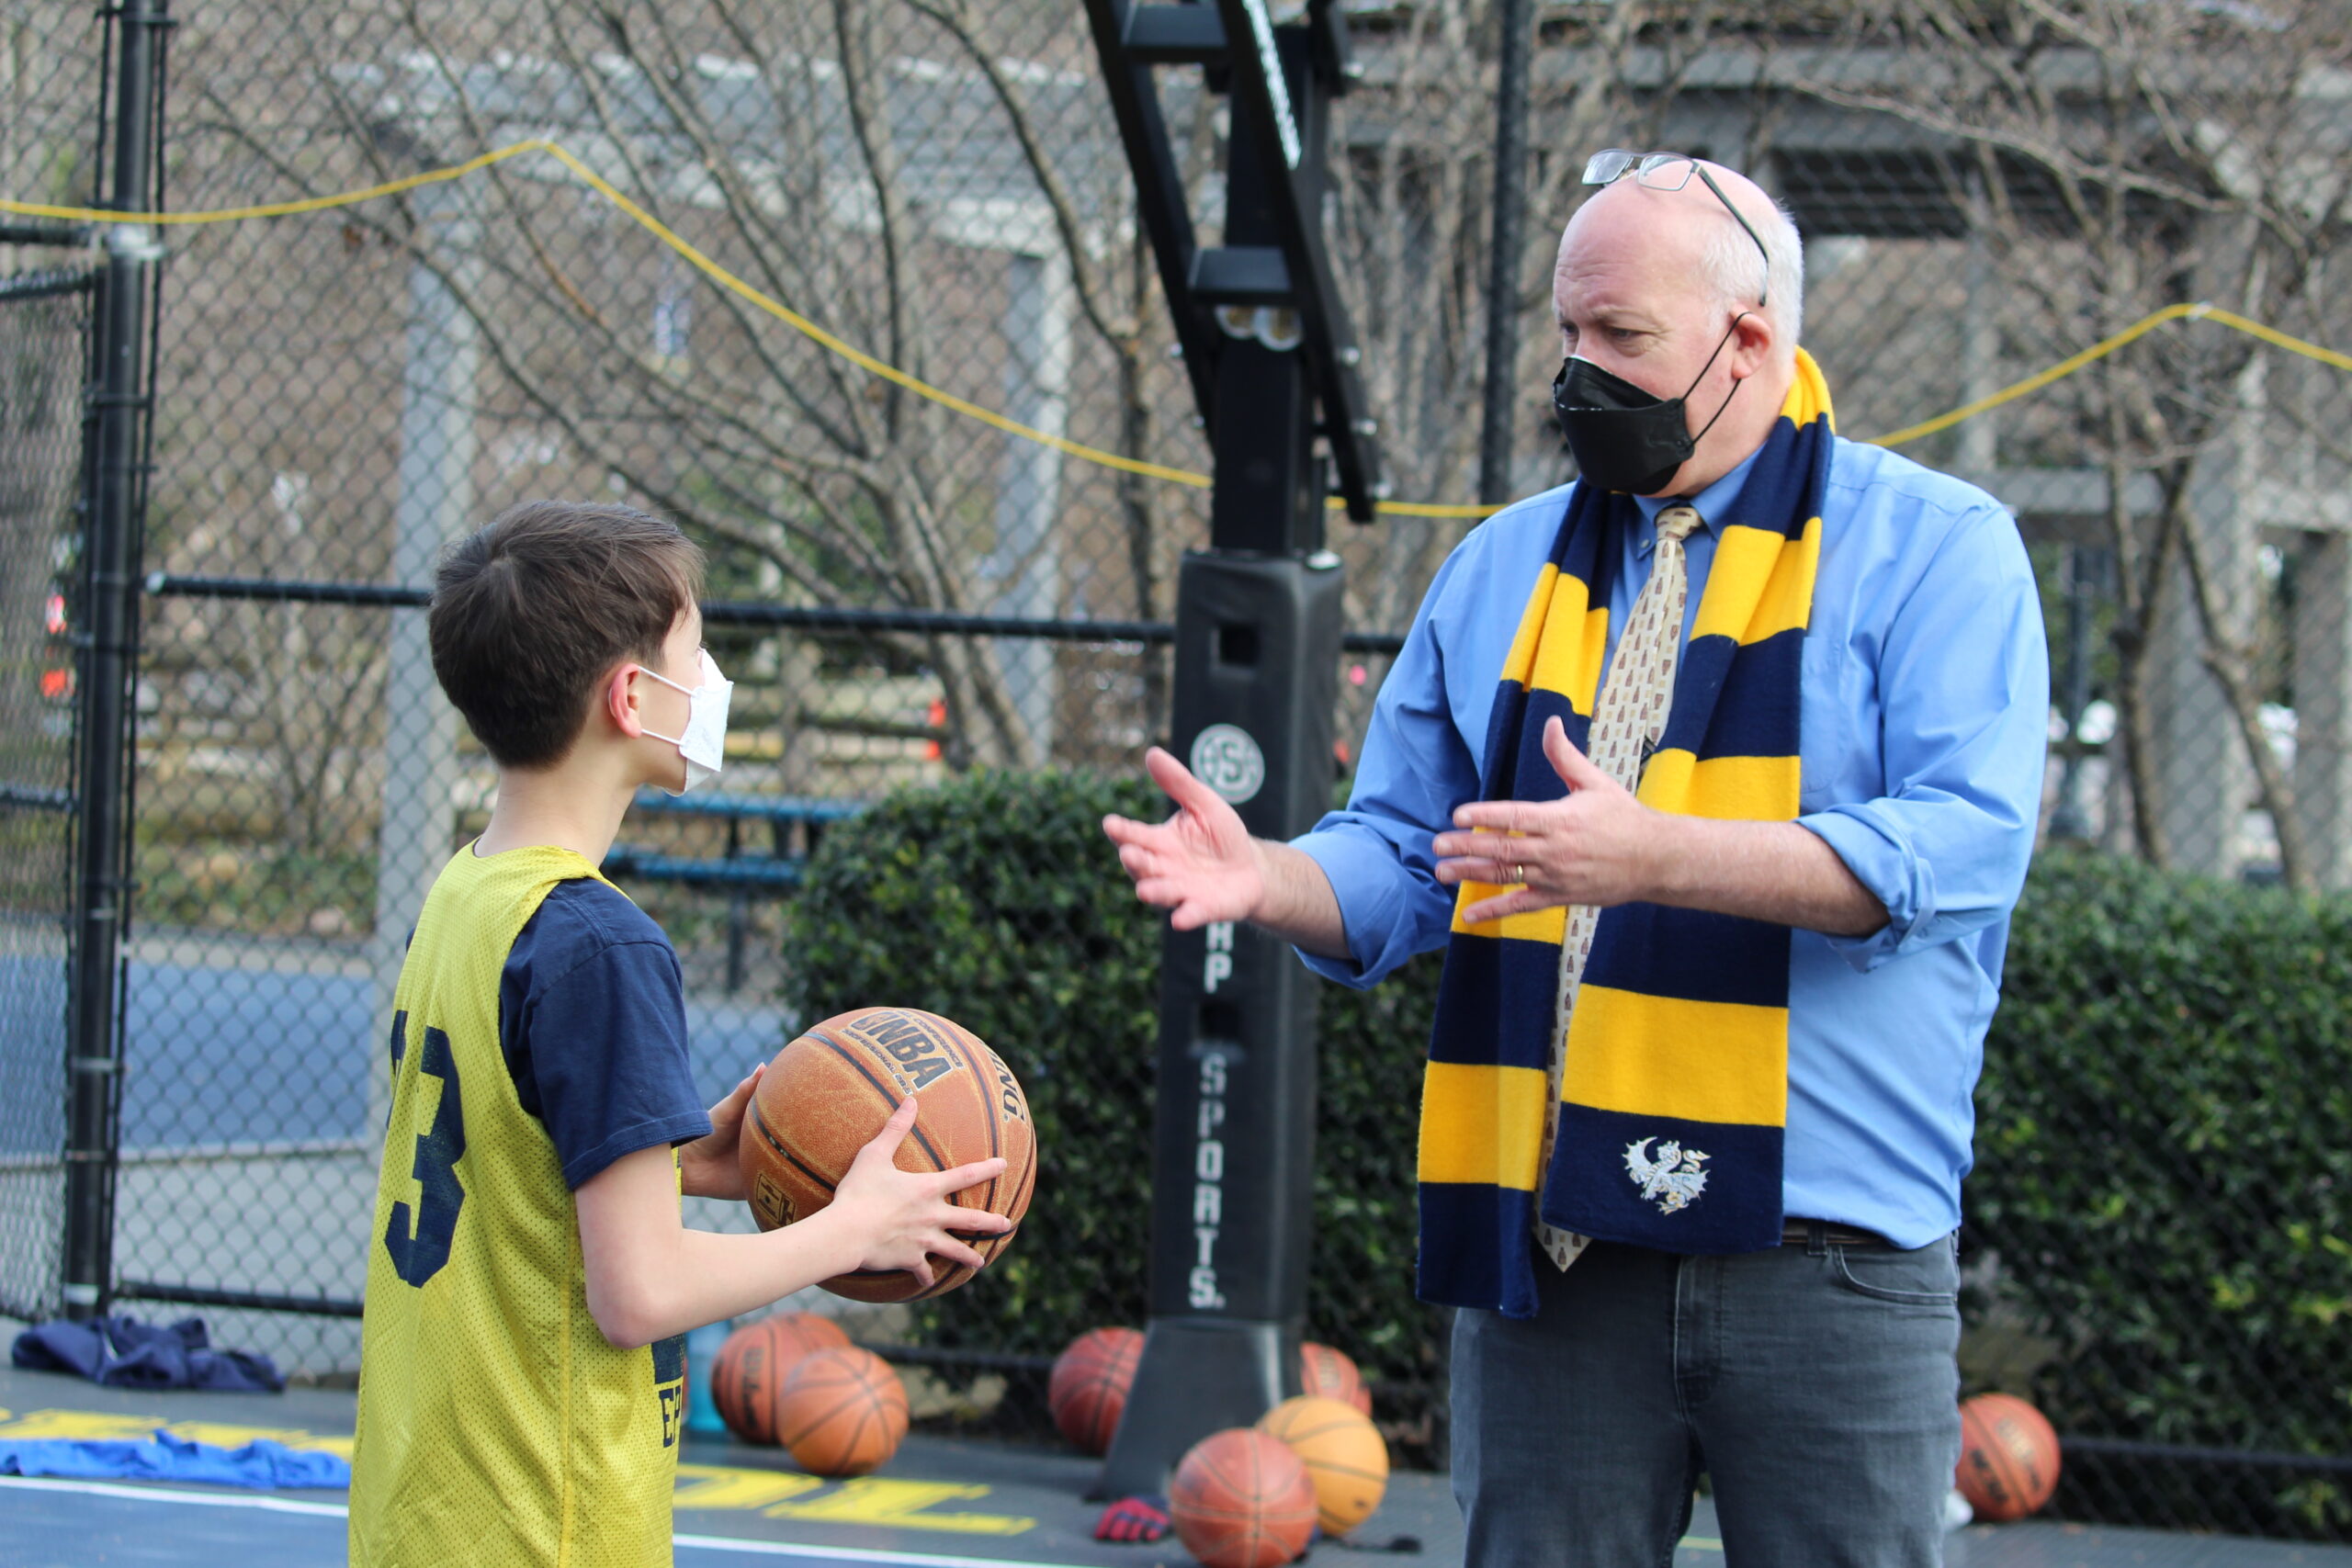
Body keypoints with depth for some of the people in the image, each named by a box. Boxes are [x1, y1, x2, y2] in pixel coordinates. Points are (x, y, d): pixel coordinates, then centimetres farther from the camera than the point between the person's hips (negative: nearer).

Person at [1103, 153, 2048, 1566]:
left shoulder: (1935, 547, 0)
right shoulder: (1507, 565, 15)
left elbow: (1958, 841, -15)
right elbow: (1403, 862, 15)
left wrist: (1653, 857, -26)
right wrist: (1265, 877, -8)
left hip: (1824, 1253, -4)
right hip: (1554, 1243, 4)